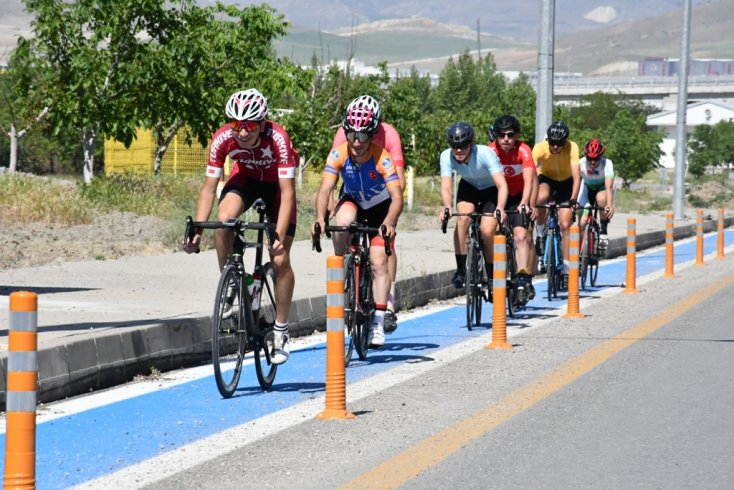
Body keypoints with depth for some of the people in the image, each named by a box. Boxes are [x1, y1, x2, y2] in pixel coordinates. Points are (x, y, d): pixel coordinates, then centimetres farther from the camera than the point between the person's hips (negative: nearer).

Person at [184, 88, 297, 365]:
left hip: (276, 183, -2)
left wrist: (279, 236, -47)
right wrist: (197, 231, -33)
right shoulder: (222, 139, -29)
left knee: (280, 260, -9)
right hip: (245, 177, 2)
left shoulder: (278, 139, -37)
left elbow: (287, 193, -37)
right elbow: (209, 187, -23)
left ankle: (281, 330, 6)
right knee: (223, 220, -30)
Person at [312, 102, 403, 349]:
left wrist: (388, 224, -56)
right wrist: (320, 218, -49)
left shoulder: (382, 157, -31)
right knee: (343, 221, -35)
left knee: (379, 262, -12)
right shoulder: (339, 153, -25)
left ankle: (377, 324, -6)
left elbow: (397, 196, -38)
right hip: (353, 202, 1)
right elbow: (325, 188, -32)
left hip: (380, 208, -1)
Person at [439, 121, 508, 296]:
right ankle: (461, 269, -18)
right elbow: (446, 186, -35)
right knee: (464, 217, -27)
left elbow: (502, 185, -43)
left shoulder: (485, 154, -36)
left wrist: (500, 208, -62)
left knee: (487, 231, -18)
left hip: (491, 190, -2)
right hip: (469, 187, 2)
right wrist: (447, 206, -57)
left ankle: (492, 277, 3)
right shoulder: (447, 157, -27)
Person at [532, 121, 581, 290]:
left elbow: (576, 177, -35)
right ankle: (541, 236, -14)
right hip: (546, 179, 0)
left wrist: (573, 200, -48)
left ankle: (566, 270, 0)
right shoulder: (540, 148, -30)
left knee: (565, 225, -9)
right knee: (542, 198, -36)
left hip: (566, 182, 0)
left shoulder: (572, 148, -30)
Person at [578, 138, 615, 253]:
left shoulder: (607, 164, -32)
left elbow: (609, 187, -43)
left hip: (602, 187, -2)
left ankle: (603, 230, -18)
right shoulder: (581, 163, -28)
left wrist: (609, 205, -58)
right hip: (587, 187, 2)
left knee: (601, 199, -38)